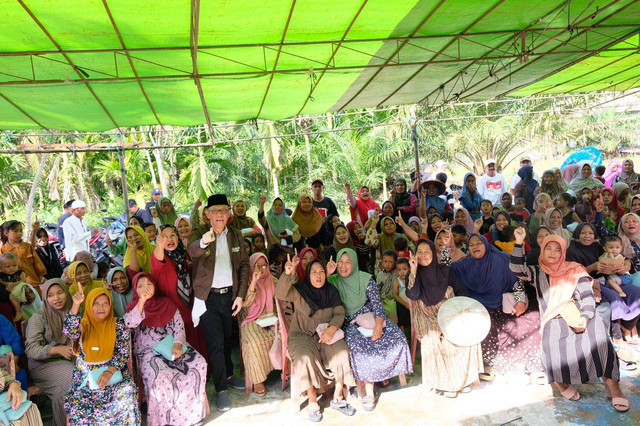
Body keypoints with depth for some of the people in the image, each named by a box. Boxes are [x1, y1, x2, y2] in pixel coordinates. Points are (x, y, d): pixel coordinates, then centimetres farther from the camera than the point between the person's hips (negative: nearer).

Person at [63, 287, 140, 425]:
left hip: (113, 371, 0)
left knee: (127, 393, -28)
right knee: (79, 410, -24)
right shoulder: (83, 324, 5)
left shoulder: (119, 325, 4)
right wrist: (75, 305, -30)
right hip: (86, 377, 0)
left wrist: (109, 371, -18)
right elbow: (69, 332, -18)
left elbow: (123, 354, -2)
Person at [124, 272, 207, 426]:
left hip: (172, 346, 3)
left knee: (199, 363, -21)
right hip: (148, 352, -3)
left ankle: (192, 411, -9)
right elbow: (130, 323, -15)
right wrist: (142, 300, -25)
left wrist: (177, 344, -11)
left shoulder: (167, 303, 15)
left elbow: (179, 325, 7)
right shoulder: (134, 307, 8)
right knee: (160, 378, -33)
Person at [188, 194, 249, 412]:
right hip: (209, 297, -3)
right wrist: (204, 242, -55)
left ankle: (228, 375, 39)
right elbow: (192, 251, -31)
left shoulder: (236, 236, 4)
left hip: (230, 295, 4)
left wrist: (240, 295, -2)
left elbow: (244, 265, 5)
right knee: (215, 343, -2)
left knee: (227, 339, 18)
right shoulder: (199, 236, -8)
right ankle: (221, 389, 10)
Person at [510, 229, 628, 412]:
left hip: (579, 316, 0)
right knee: (552, 345, -31)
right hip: (553, 321, 1)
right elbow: (516, 268, 0)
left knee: (596, 338, -33)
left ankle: (613, 386, -24)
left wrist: (585, 317, -16)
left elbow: (588, 297, 4)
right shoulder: (537, 273, 18)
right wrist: (519, 242, -8)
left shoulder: (575, 270, 14)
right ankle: (561, 382, -6)